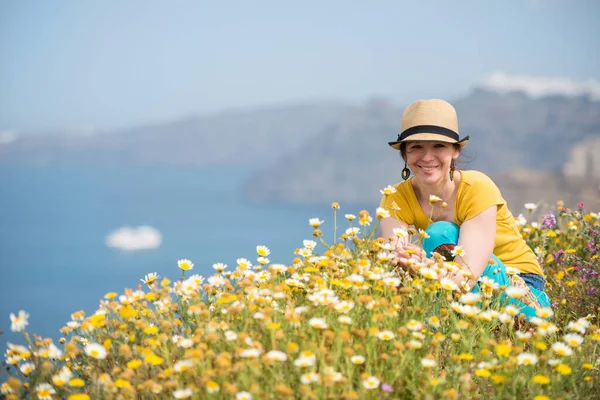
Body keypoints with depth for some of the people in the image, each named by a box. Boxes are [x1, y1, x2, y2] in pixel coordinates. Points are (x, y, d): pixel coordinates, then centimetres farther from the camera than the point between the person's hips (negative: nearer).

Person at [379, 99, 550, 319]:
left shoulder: (477, 188, -21)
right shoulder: (397, 199, -9)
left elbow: (469, 273, -32)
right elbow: (392, 256, -27)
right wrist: (402, 261, -51)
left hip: (523, 296, -4)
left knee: (441, 234, -28)